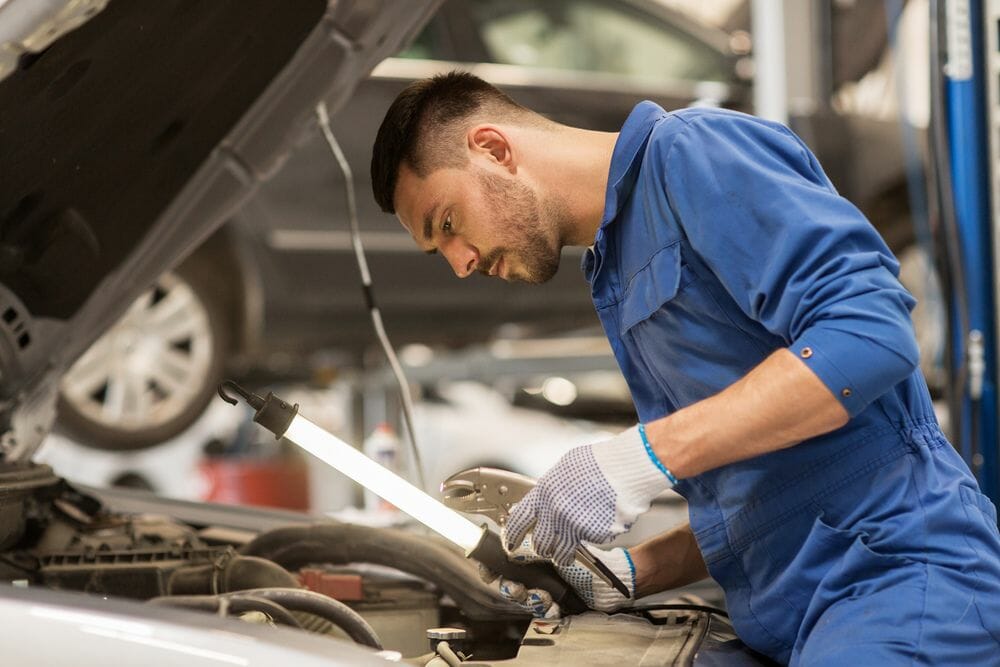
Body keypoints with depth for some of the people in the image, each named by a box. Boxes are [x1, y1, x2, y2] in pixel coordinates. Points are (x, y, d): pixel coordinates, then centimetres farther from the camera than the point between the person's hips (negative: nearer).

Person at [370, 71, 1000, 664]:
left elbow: (869, 332, -20)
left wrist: (644, 455, -21)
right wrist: (628, 573, 12)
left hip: (899, 586, -9)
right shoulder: (617, 276, 24)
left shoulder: (698, 152, -5)